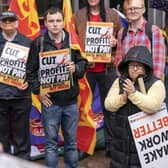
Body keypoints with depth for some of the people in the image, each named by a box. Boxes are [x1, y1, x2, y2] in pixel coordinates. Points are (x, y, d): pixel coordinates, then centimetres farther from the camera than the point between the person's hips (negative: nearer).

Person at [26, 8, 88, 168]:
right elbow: (31, 70, 1)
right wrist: (38, 90, -6)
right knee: (51, 142, 6)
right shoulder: (39, 43, -3)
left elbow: (83, 62, 8)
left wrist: (76, 68, -13)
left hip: (71, 100, 2)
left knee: (71, 141, 13)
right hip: (50, 100, -2)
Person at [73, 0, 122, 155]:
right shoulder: (78, 16, 5)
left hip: (107, 68, 1)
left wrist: (115, 42, -11)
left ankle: (110, 142, 21)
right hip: (85, 68, 0)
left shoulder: (113, 15, 6)